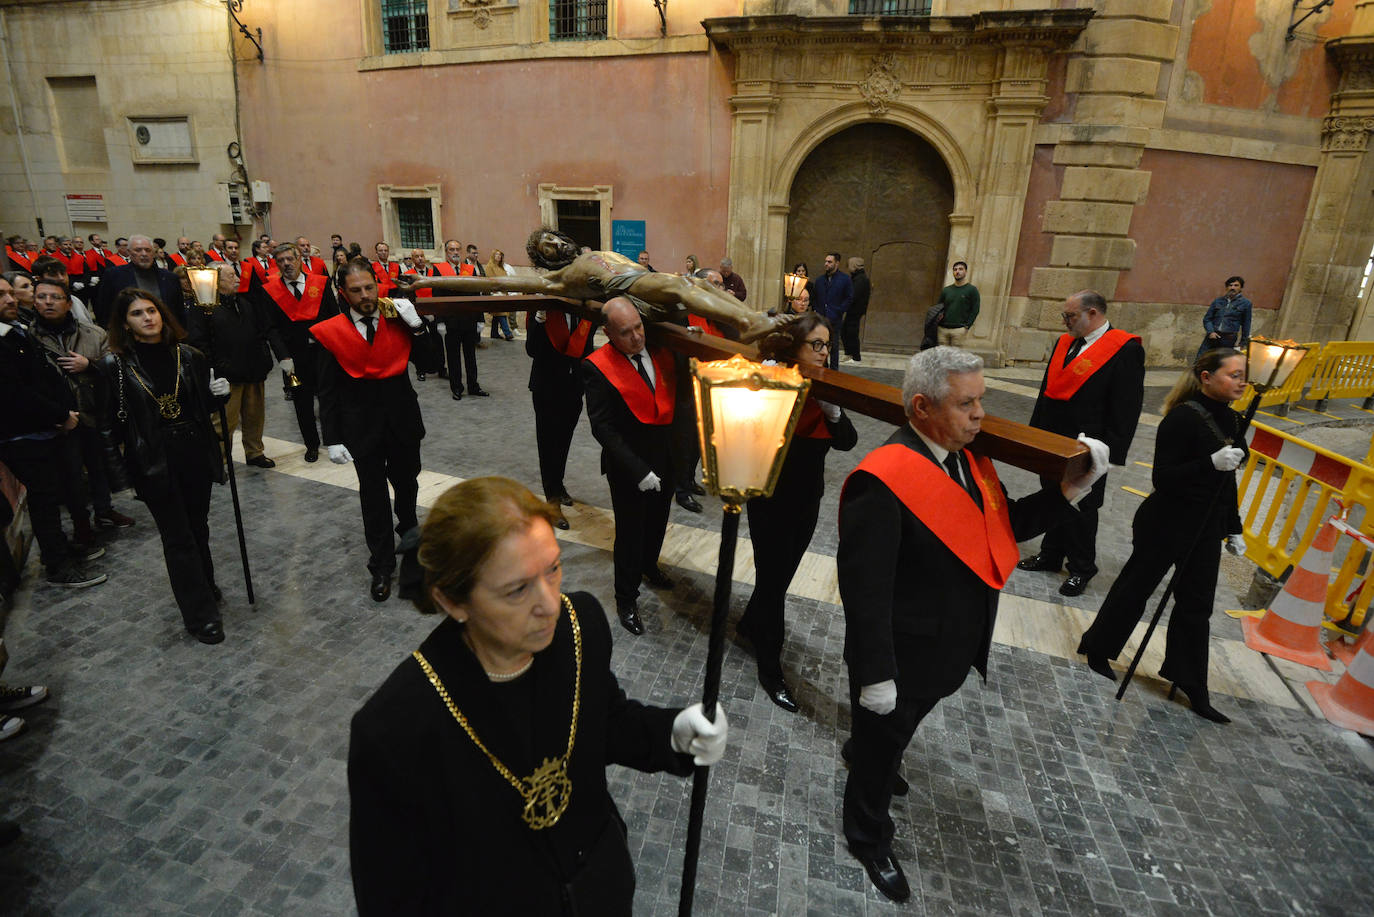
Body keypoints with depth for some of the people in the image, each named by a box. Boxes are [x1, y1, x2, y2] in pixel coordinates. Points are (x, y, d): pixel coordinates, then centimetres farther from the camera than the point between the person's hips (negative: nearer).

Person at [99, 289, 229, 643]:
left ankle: (205, 587, 37)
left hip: (195, 455, 3)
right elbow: (110, 421, -2)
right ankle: (201, 614, 9)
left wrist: (219, 393, -7)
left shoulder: (189, 356, 3)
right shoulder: (115, 364, -5)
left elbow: (204, 406, 13)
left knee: (198, 528, 16)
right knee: (178, 537, 2)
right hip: (154, 464, -3)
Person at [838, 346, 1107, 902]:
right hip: (900, 659, -7)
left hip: (951, 646, 8)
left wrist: (1070, 488, -8)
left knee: (893, 733, 33)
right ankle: (869, 839, 44)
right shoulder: (882, 480, -31)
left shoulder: (970, 458, -4)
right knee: (883, 744, 18)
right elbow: (865, 590, -29)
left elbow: (1004, 528, 5)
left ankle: (861, 751, 64)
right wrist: (875, 676, -24)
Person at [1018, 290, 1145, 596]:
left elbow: (1126, 410, -15)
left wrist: (1110, 452, -17)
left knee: (1081, 508, 6)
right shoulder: (1065, 342, 9)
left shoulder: (1125, 350, -13)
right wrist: (1036, 430, 13)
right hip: (1053, 441, 7)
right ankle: (1051, 555, 33)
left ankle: (1081, 568, 22)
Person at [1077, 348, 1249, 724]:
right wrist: (1211, 463, -33)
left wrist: (1233, 528, 19)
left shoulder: (1232, 421, 7)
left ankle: (1191, 685, 23)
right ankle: (1097, 648, 27)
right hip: (1167, 524, -8)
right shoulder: (1183, 418, -18)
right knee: (1136, 587, 7)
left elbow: (1227, 483, 18)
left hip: (1206, 528, 8)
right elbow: (1163, 478, -22)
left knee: (1196, 604, 12)